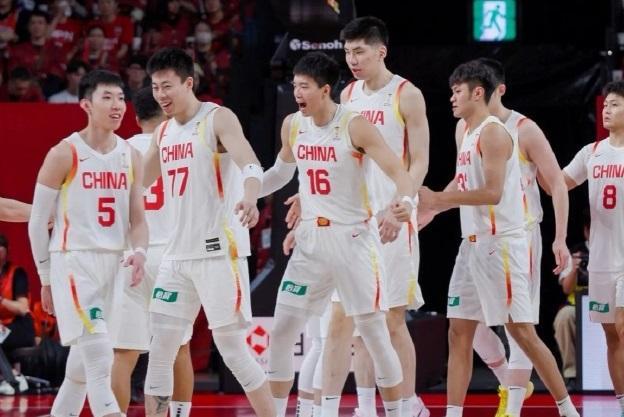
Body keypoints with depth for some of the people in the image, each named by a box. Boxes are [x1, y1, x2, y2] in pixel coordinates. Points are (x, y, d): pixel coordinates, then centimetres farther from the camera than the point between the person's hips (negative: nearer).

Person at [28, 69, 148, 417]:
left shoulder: (131, 157, 9)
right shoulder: (64, 155, -8)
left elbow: (138, 219, 12)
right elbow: (38, 222, -2)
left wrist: (139, 252, -10)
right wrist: (46, 278, 0)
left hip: (113, 264, 6)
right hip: (73, 261, -6)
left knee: (84, 362, 13)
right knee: (99, 357, -17)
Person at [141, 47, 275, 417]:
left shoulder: (218, 119, -8)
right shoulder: (163, 133, 14)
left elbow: (250, 164, -25)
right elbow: (137, 184, 28)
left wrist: (249, 197, -46)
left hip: (219, 251, -7)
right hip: (178, 254, 7)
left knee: (233, 349, -6)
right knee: (160, 353, 3)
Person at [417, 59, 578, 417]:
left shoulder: (493, 133, -12)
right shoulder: (467, 135, 17)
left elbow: (492, 192, -21)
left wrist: (439, 198, -21)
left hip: (500, 243, -10)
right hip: (473, 243, 10)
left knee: (522, 331, -8)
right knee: (459, 332, 4)